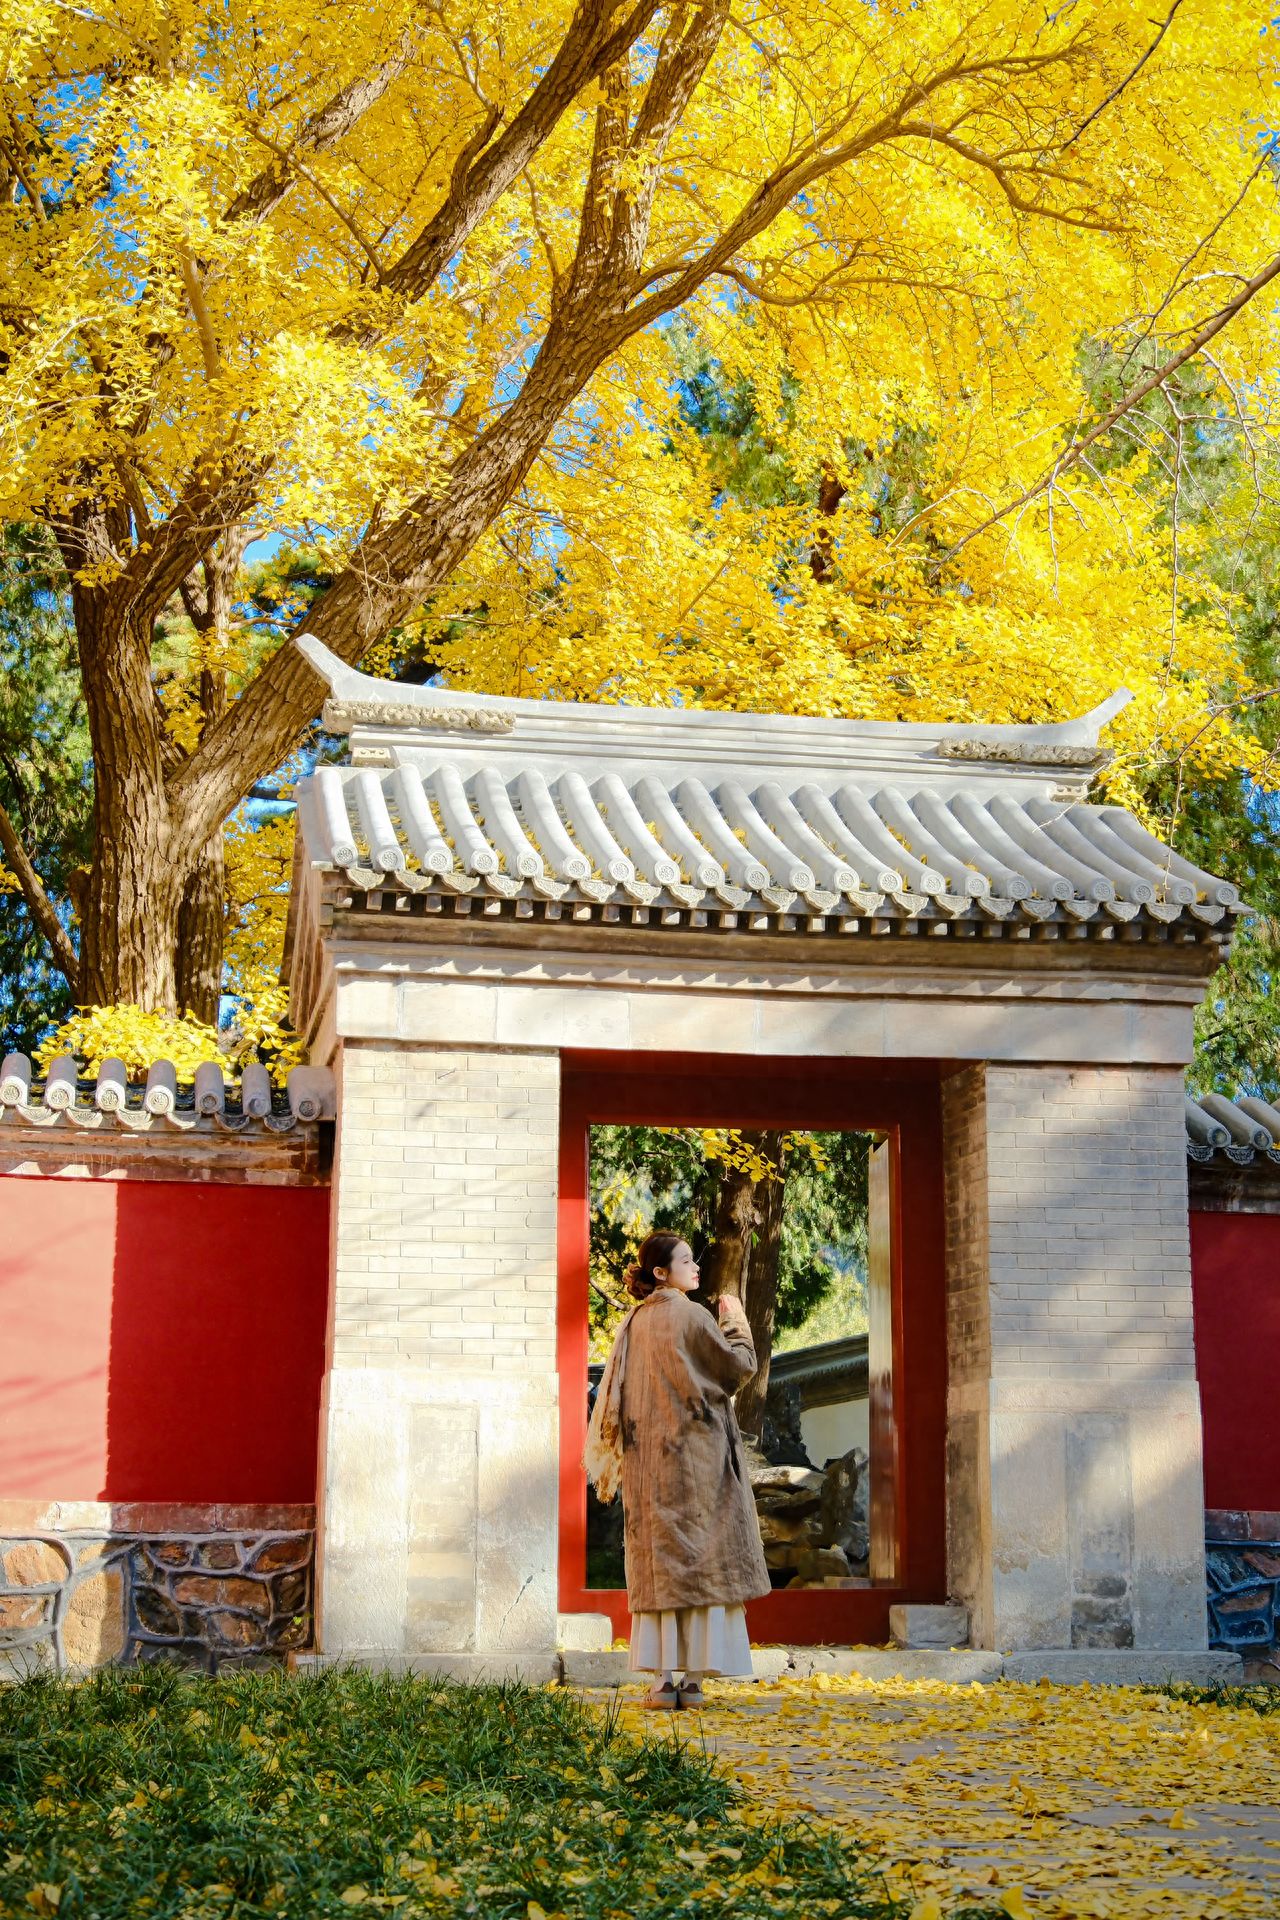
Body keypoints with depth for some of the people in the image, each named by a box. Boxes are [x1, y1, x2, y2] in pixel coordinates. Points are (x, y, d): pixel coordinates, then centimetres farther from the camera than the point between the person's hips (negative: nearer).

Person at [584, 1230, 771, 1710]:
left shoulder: (635, 1322, 9)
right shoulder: (692, 1316, -9)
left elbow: (616, 1392, 14)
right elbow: (740, 1367, -3)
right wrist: (735, 1323, 11)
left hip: (648, 1458, 5)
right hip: (697, 1453, -5)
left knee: (659, 1562, 5)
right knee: (702, 1559, -1)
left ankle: (662, 1678, 0)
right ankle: (694, 1677, -4)